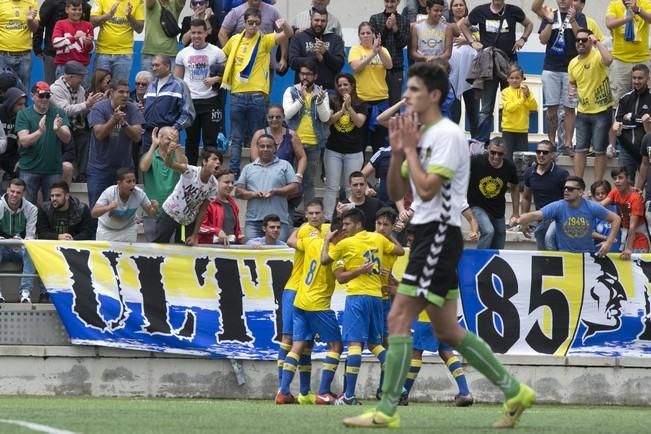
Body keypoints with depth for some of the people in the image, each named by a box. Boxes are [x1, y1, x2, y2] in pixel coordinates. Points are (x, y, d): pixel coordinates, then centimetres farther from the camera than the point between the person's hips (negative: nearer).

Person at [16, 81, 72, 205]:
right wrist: (40, 132, -31)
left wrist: (58, 130, -28)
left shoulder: (58, 113, 4)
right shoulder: (23, 115, 1)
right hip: (29, 170, -1)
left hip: (53, 170, 1)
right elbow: (23, 141, -11)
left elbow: (67, 138, -5)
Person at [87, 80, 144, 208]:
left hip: (124, 166, 2)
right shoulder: (99, 108, -8)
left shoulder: (132, 110, -2)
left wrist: (124, 123, -30)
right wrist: (114, 119, -34)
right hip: (99, 168, -2)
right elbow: (99, 134, -19)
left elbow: (137, 136, -11)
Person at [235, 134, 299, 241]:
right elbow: (238, 192, 12)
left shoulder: (284, 166, 14)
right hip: (253, 220, 2)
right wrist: (253, 194, -8)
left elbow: (294, 187, 4)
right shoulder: (248, 168, 19)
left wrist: (275, 191, -10)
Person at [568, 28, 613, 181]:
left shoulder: (597, 57, -14)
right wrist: (572, 91, 2)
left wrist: (597, 42, -31)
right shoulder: (573, 63, 6)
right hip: (583, 111, 6)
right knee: (580, 149, 7)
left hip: (602, 111, -6)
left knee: (599, 150, 0)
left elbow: (608, 60, -39)